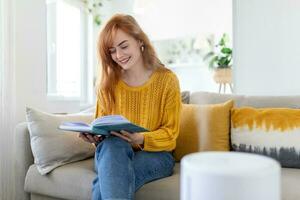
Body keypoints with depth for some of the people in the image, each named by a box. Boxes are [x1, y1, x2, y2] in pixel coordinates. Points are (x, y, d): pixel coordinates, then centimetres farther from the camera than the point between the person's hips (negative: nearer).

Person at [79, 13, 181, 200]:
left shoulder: (167, 80, -4)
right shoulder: (108, 83, 6)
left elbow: (170, 133, -5)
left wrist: (140, 139, -24)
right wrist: (95, 135, -14)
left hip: (155, 155, -3)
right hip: (112, 153, 3)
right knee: (113, 143, -35)